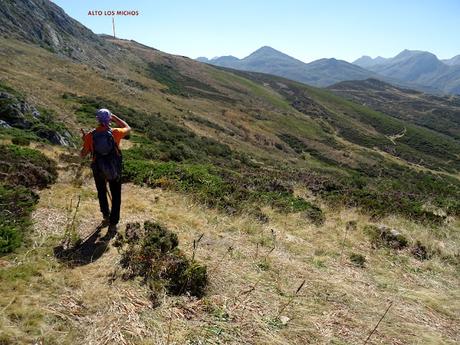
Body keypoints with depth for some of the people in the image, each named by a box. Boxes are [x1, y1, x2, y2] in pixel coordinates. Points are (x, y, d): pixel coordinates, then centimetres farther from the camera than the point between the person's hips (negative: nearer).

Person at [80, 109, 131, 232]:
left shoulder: (90, 135, -13)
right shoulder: (115, 133, -15)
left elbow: (83, 155, -2)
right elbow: (128, 128, 8)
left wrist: (84, 140, 11)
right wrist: (115, 117, 10)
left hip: (98, 170, 1)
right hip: (115, 170, -1)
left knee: (101, 193, 28)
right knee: (116, 197, 15)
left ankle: (106, 216, 29)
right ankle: (113, 224, 19)